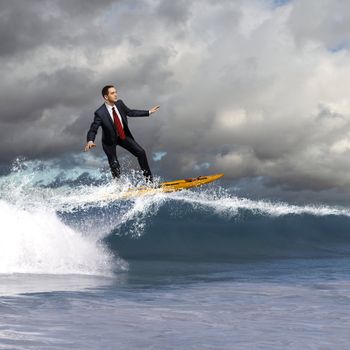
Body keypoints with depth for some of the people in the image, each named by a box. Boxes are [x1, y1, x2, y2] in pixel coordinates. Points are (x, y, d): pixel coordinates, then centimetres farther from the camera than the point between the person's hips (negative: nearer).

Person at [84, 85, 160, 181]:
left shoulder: (119, 104, -12)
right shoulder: (100, 113, -28)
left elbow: (130, 112, 6)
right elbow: (93, 130, -26)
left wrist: (148, 112, 9)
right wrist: (90, 141, -48)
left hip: (124, 136, 5)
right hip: (110, 140, -5)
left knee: (141, 152, -4)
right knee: (115, 166, -7)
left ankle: (149, 179, 7)